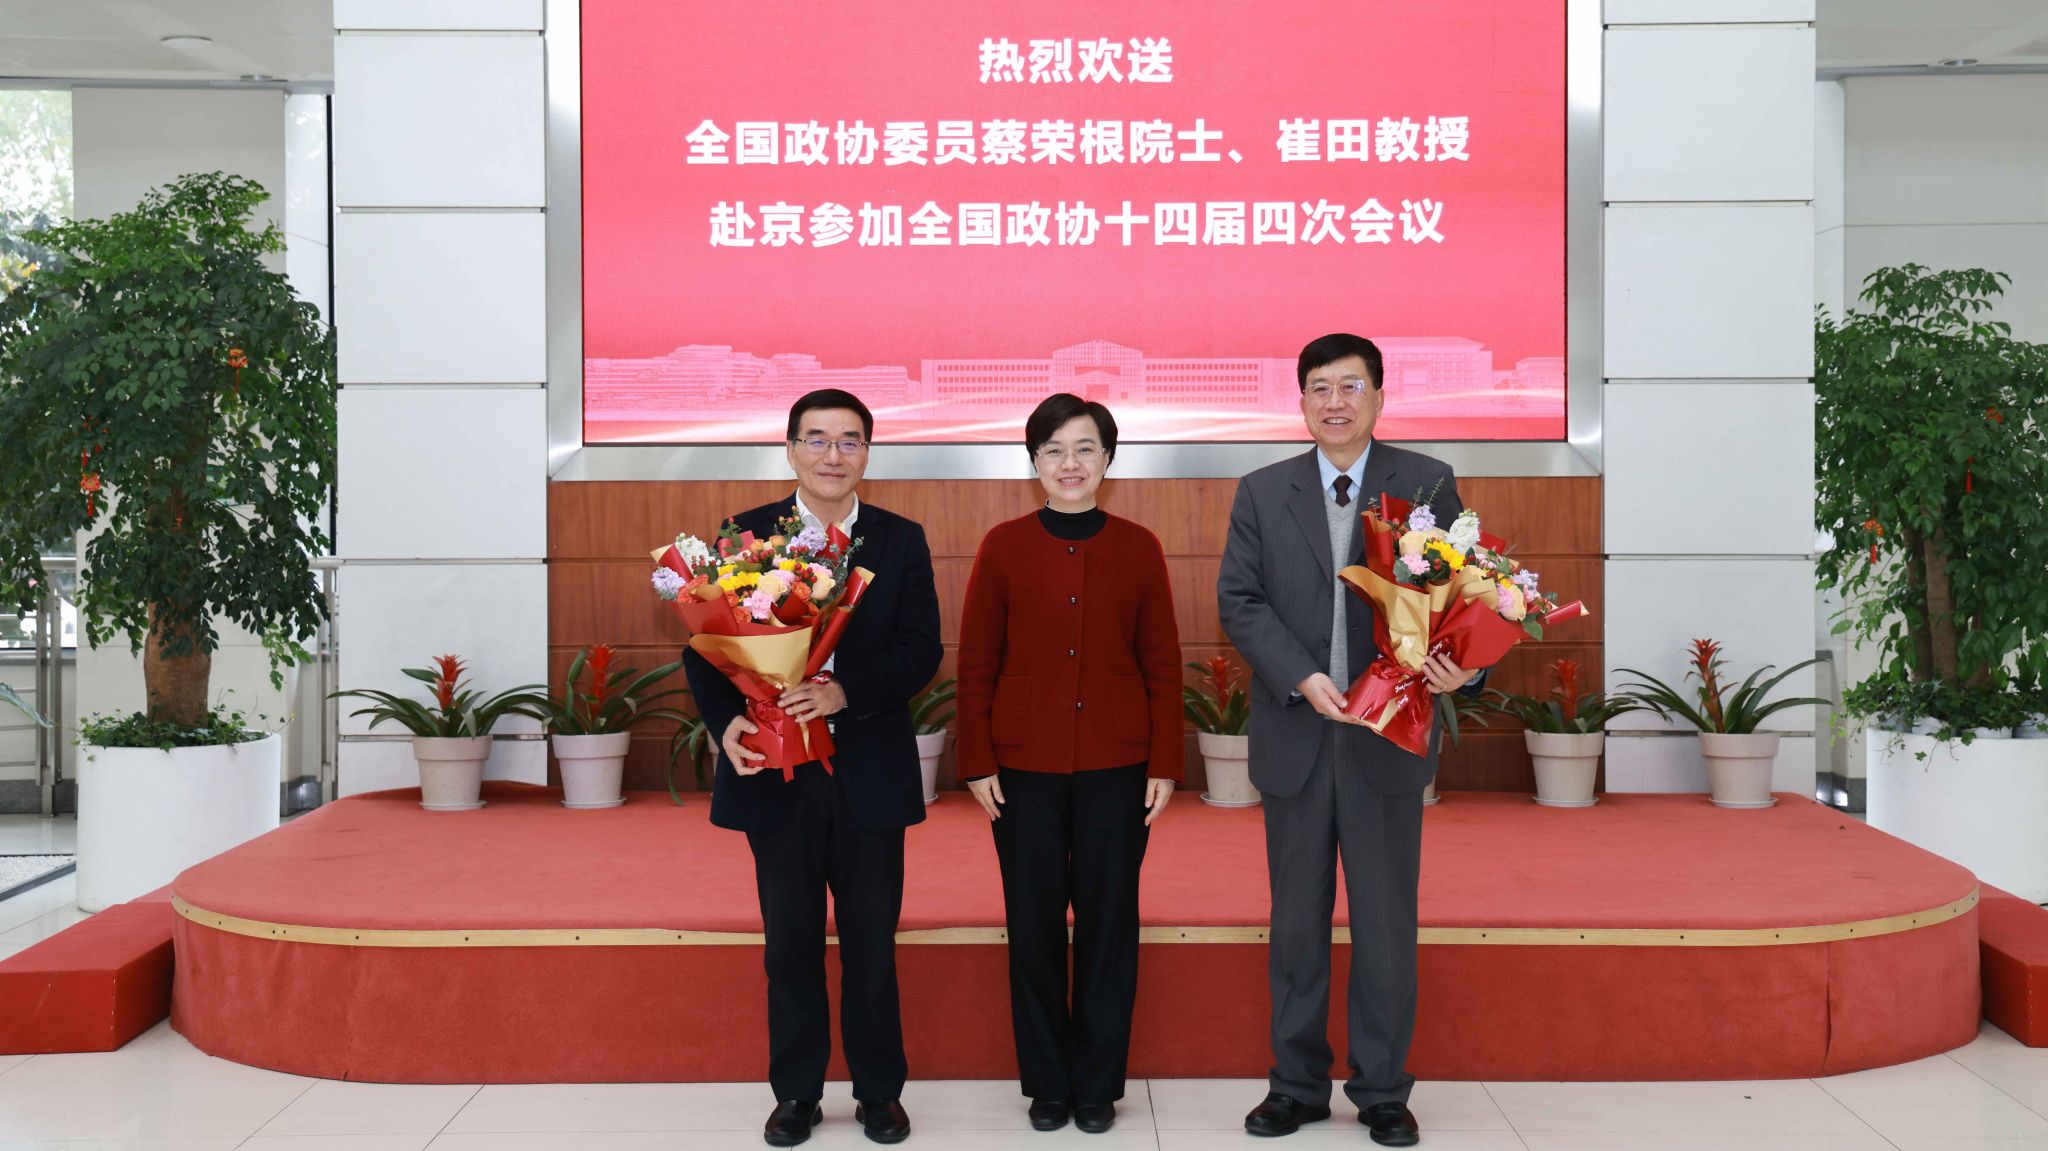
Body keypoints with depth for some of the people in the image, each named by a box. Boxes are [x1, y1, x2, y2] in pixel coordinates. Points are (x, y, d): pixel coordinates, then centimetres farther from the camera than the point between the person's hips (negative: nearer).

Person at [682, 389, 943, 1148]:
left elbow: (921, 652, -6)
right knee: (790, 940, 11)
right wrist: (726, 722, -18)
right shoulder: (743, 536, 2)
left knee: (872, 940, 9)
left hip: (870, 771, 0)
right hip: (774, 769, 0)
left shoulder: (901, 542, 2)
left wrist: (845, 692, -22)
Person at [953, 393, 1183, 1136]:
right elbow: (976, 664, 2)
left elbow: (1162, 664, 4)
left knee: (1109, 920, 7)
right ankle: (1047, 1082, 22)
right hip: (1025, 766, 0)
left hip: (1116, 767, 0)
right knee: (1033, 923, 6)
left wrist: (1164, 764, -1)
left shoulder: (1138, 548, 2)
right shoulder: (1004, 546, 1)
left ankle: (1098, 1083, 22)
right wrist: (977, 763, -3)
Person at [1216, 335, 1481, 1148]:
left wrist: (1460, 664, -22)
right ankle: (1297, 1085, 22)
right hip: (1294, 737, 2)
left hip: (1388, 740, -1)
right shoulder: (1262, 493, 6)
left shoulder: (1429, 485, 2)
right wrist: (1302, 678, -15)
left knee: (1386, 921, 6)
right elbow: (1238, 600, 0)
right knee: (1296, 921, 10)